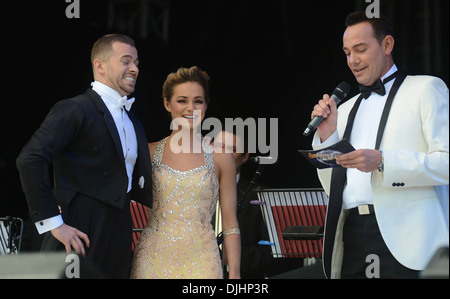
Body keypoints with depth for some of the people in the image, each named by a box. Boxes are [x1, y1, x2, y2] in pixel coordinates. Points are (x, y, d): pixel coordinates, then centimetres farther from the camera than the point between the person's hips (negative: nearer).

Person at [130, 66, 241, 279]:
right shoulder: (150, 153, 5)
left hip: (199, 261, -1)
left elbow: (230, 223, 3)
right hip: (153, 259, 1)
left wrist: (234, 273, -3)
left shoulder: (219, 156, 2)